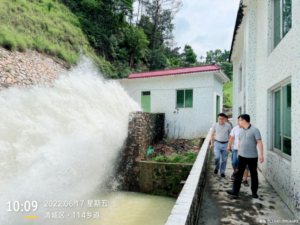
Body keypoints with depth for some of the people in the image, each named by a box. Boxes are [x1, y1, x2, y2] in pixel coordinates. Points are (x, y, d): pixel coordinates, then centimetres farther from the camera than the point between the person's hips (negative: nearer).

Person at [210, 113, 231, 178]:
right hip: (217, 144, -1)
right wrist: (212, 144, 4)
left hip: (225, 144, 1)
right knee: (217, 157, -15)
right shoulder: (215, 125, 0)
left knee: (224, 159, 6)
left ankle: (222, 172, 22)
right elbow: (212, 135, 8)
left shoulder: (228, 126, 0)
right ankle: (217, 167, 14)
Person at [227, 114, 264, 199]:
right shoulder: (241, 131, 9)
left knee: (254, 174, 9)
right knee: (239, 173, 0)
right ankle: (235, 192, -1)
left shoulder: (255, 130, -9)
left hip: (253, 157, -4)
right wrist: (238, 153, 23)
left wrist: (261, 154, -21)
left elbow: (259, 142, -14)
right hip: (242, 156, 5)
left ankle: (254, 192, 25)